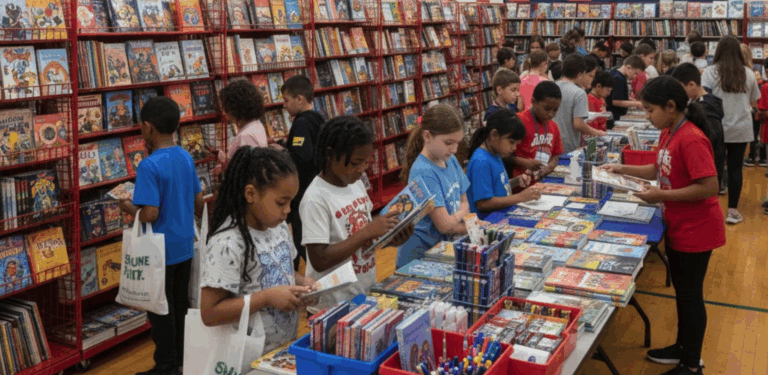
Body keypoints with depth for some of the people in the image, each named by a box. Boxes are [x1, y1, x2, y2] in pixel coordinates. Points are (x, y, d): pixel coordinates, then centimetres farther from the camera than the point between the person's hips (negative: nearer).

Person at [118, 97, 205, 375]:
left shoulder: (149, 166, -21)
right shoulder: (186, 157, 1)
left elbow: (150, 214, -25)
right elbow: (198, 204, 7)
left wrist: (130, 208, -7)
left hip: (161, 250, -7)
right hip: (184, 245, 7)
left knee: (161, 309, 7)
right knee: (180, 304, 18)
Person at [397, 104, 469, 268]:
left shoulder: (451, 161, 6)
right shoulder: (423, 172, -19)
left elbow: (464, 203, 13)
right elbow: (445, 226, -20)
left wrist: (458, 215, -9)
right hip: (420, 254, -8)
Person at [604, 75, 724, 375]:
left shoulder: (691, 139, -26)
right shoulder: (669, 134, 4)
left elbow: (709, 187, -29)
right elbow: (660, 170, 16)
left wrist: (661, 196, -25)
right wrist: (624, 169, 5)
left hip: (695, 232, -9)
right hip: (678, 227, 9)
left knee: (690, 294, 4)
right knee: (681, 291, 20)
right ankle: (684, 347, 38)